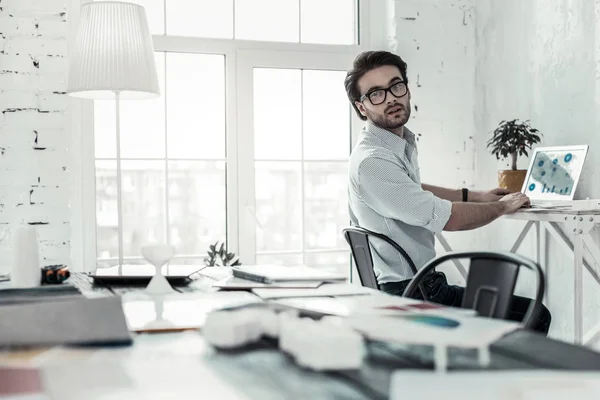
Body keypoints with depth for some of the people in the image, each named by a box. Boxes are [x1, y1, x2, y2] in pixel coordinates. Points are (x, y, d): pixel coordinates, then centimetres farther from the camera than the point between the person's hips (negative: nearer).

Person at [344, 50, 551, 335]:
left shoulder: (401, 145, 9)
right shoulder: (371, 161, -21)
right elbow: (447, 218, -20)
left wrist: (476, 196, 25)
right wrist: (503, 206, -3)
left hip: (426, 285, 10)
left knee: (536, 314, 14)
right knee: (535, 317, -8)